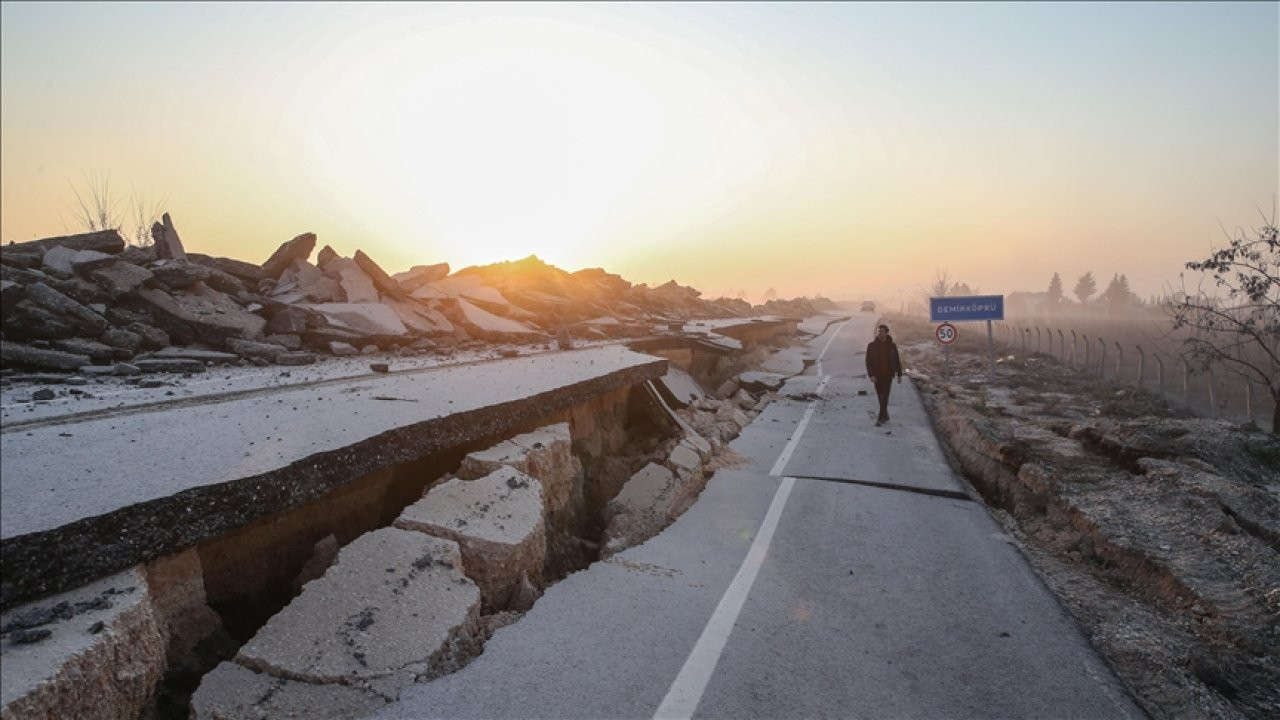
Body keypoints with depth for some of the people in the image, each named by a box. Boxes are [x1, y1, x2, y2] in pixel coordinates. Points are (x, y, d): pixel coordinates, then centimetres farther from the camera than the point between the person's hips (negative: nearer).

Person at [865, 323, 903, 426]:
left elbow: (897, 361, 7)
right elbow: (868, 361, -4)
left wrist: (899, 375, 7)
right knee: (880, 397, 11)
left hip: (888, 375, -2)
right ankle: (885, 416, 26)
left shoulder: (892, 346, 0)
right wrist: (871, 375, -14)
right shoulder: (871, 346, -2)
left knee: (884, 397, -9)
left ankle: (881, 419, -9)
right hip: (877, 376, 2)